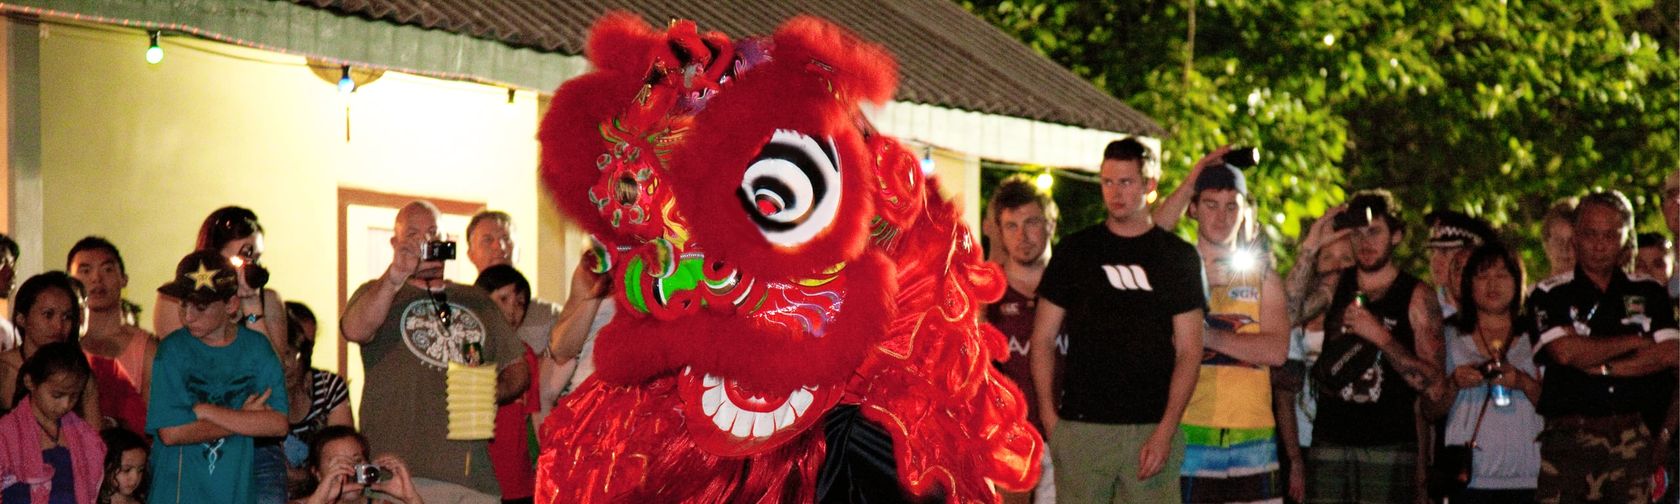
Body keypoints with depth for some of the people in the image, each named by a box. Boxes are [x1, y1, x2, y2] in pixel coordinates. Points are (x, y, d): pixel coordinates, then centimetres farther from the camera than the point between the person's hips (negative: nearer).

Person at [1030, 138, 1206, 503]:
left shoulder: (1179, 257, 8)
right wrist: (1049, 418, -2)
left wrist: (1165, 430, -8)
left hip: (1153, 429, 0)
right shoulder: (1075, 251, 9)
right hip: (1080, 427, 0)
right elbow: (1042, 341, 9)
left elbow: (1188, 351, 3)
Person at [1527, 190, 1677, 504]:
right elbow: (1565, 351, -8)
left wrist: (1603, 367, -6)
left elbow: (1670, 353, 2)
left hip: (1636, 439, 2)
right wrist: (1636, 341, 0)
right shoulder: (1549, 296, 8)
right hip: (1570, 439, -2)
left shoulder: (1650, 294, 16)